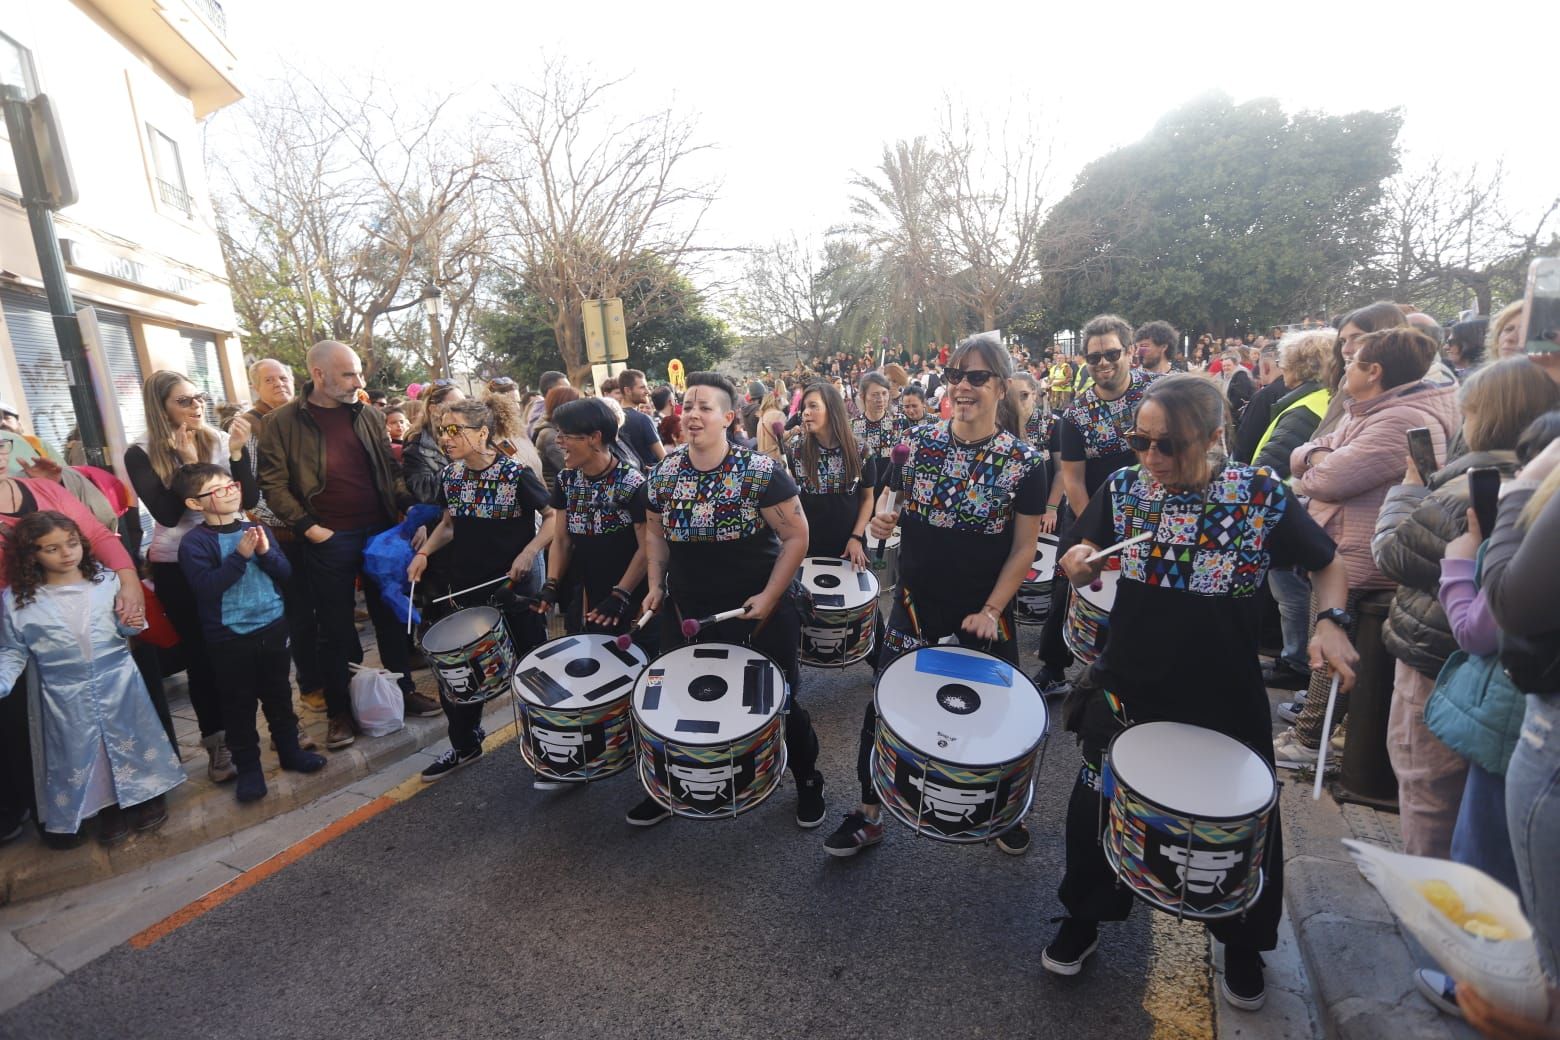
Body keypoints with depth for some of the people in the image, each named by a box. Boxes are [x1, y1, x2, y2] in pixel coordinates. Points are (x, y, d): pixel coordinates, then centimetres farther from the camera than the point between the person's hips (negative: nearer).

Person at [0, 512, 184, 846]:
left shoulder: (107, 579, -6)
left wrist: (129, 625, -18)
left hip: (117, 681, 0)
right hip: (64, 695, 1)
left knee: (130, 739, 12)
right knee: (79, 753, 12)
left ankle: (149, 795, 32)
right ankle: (108, 808, 32)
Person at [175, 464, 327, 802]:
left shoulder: (255, 528, 2)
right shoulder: (194, 543, -9)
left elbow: (286, 572, 0)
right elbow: (206, 588, -20)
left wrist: (265, 552, -18)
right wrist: (240, 556, -26)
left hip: (273, 627, 4)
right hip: (230, 638, -3)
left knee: (279, 694, 16)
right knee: (239, 703, 9)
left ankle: (290, 750, 31)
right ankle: (248, 767, 23)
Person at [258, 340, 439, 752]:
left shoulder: (369, 415, 6)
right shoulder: (282, 422, -4)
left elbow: (390, 469, 11)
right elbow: (273, 484, -4)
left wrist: (409, 505, -2)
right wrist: (308, 527, -12)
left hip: (380, 532, 3)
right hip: (328, 540, -3)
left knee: (390, 616, 12)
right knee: (336, 629, 8)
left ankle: (404, 691, 27)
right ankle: (339, 711, 22)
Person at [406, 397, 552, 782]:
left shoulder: (515, 474, -15)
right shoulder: (451, 474, 3)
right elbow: (449, 523, 16)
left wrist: (529, 553, -21)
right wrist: (424, 552, 1)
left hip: (515, 586, -5)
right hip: (466, 587, 6)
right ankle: (465, 746, 36)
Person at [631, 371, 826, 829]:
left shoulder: (761, 472, -16)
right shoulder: (662, 474, -1)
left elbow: (796, 537, -12)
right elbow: (655, 532, 14)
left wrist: (769, 597, -17)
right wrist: (656, 585, 2)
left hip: (758, 610, -3)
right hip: (685, 611, 4)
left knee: (781, 701, 13)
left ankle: (808, 783, 39)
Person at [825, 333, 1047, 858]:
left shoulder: (1024, 461, -8)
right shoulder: (919, 441, -2)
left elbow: (1025, 547, -6)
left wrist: (991, 609, -13)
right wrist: (884, 520, -13)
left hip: (983, 612, -1)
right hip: (917, 603, 2)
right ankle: (868, 812, 27)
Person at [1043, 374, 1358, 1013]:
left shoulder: (1263, 496, -12)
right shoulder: (1123, 487, -7)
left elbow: (1328, 565, 0)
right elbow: (1085, 568, 2)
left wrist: (1330, 621, -19)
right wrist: (1079, 564, -21)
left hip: (1224, 697, -1)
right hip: (1127, 689, 1)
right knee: (1097, 805, 14)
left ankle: (1242, 944, 48)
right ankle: (1083, 918, 41)